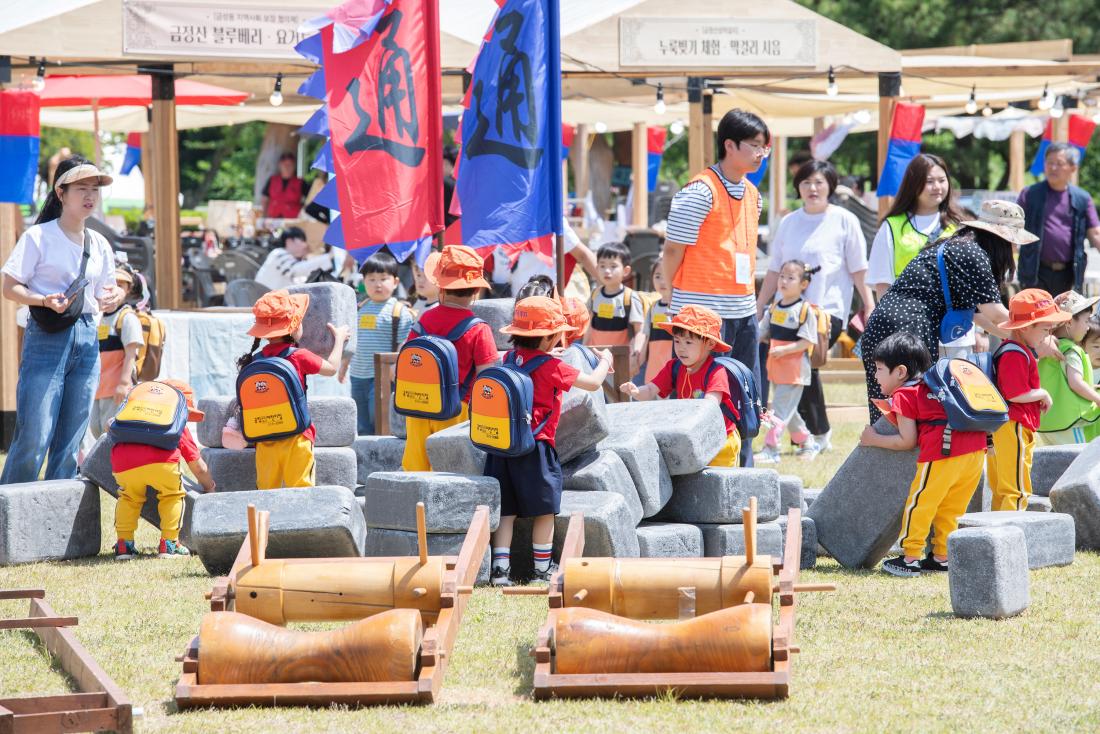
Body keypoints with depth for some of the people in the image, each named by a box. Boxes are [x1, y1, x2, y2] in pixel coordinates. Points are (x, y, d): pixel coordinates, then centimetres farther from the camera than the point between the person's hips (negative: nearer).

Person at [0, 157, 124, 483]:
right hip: (46, 338, -6)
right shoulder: (38, 237, -3)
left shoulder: (99, 244, 14)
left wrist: (114, 298, -3)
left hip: (87, 340, 6)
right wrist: (45, 301, -21)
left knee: (70, 443, 6)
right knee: (34, 437, -11)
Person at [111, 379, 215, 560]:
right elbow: (199, 468, 33)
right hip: (161, 462, -3)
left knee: (129, 497, 31)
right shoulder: (179, 426, 31)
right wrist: (210, 489, 50)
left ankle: (123, 545, 24)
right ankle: (169, 544, 17)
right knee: (172, 495, 25)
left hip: (122, 464, 3)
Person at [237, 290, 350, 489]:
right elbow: (331, 368, 6)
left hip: (264, 441, 4)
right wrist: (339, 339, 22)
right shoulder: (299, 357, -10)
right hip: (295, 440, -4)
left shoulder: (254, 361, 2)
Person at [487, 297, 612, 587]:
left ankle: (500, 568, 0)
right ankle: (542, 568, 12)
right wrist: (605, 361, 16)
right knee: (544, 510, 7)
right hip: (535, 445, -6)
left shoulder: (513, 357, 8)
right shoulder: (552, 366, -9)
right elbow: (593, 383, -2)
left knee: (505, 511, 7)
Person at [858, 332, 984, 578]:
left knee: (920, 502, 3)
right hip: (976, 446, 8)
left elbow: (907, 441, 2)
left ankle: (910, 558, 5)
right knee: (950, 507, 18)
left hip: (944, 451, -8)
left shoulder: (904, 395, 4)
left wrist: (875, 439, 14)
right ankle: (942, 556, 21)